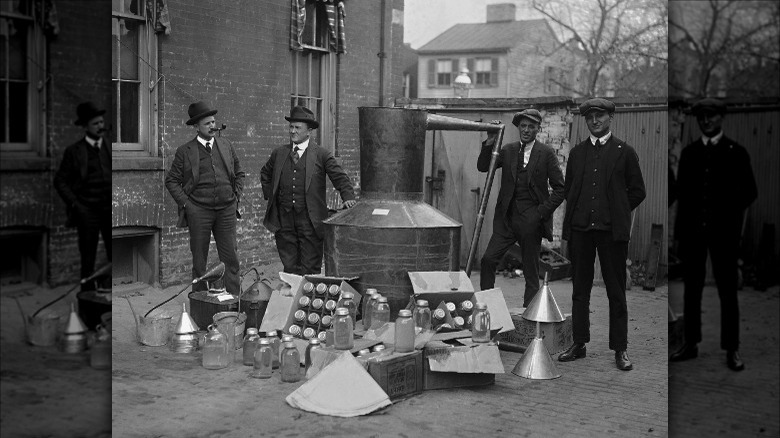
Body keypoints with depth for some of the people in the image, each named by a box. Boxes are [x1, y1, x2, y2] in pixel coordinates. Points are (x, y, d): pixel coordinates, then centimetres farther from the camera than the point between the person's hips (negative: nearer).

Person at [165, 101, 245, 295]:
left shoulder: (226, 146, 10)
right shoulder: (185, 151, 0)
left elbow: (239, 173, 20)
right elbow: (171, 181, 3)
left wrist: (237, 196, 8)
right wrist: (185, 203, -5)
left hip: (227, 210, 3)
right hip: (198, 211, -2)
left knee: (230, 259, 3)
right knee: (199, 260, 5)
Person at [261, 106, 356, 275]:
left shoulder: (322, 155, 1)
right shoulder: (279, 153, 12)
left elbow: (340, 178, -2)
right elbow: (265, 174, 28)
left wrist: (348, 197, -19)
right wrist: (269, 195, 16)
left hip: (309, 221, -3)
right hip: (283, 220, 3)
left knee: (310, 270, -1)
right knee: (289, 268, 7)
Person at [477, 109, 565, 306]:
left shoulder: (546, 153, -1)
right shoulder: (508, 150, 9)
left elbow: (560, 188, -2)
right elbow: (482, 167, 2)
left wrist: (542, 212, -10)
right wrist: (489, 143, -10)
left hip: (531, 220, -3)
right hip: (507, 218, 3)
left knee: (531, 271, 4)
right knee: (488, 259, -7)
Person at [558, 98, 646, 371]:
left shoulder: (624, 152, 4)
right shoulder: (576, 153, 13)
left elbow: (637, 192, 6)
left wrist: (616, 212, 4)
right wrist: (578, 212, 8)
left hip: (612, 229, -3)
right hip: (580, 228, 3)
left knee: (616, 292, 2)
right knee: (580, 289, 8)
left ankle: (620, 349, 8)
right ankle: (578, 344, 16)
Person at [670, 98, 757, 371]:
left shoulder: (736, 152, 2)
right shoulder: (689, 152, 10)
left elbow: (750, 191, 5)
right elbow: (682, 192, 9)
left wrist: (732, 212, -9)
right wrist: (680, 232, 5)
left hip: (724, 232, -3)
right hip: (692, 231, 3)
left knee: (727, 291, 2)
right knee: (691, 289, 7)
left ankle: (732, 349, 9)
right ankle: (691, 344, 16)